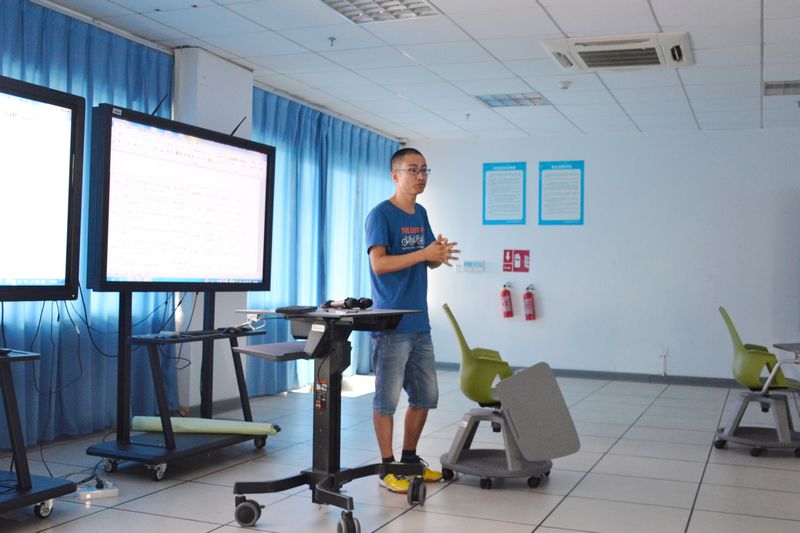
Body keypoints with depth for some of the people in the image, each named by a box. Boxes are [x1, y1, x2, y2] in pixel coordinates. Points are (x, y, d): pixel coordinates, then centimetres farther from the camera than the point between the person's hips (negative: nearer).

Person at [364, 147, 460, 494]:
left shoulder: (421, 214, 14)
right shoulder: (381, 214, -9)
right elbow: (379, 264, -18)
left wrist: (439, 256, -7)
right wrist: (424, 253, -23)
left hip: (420, 322, 8)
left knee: (425, 395, 13)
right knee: (387, 398, 1)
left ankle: (410, 458, 27)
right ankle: (388, 467, 11)